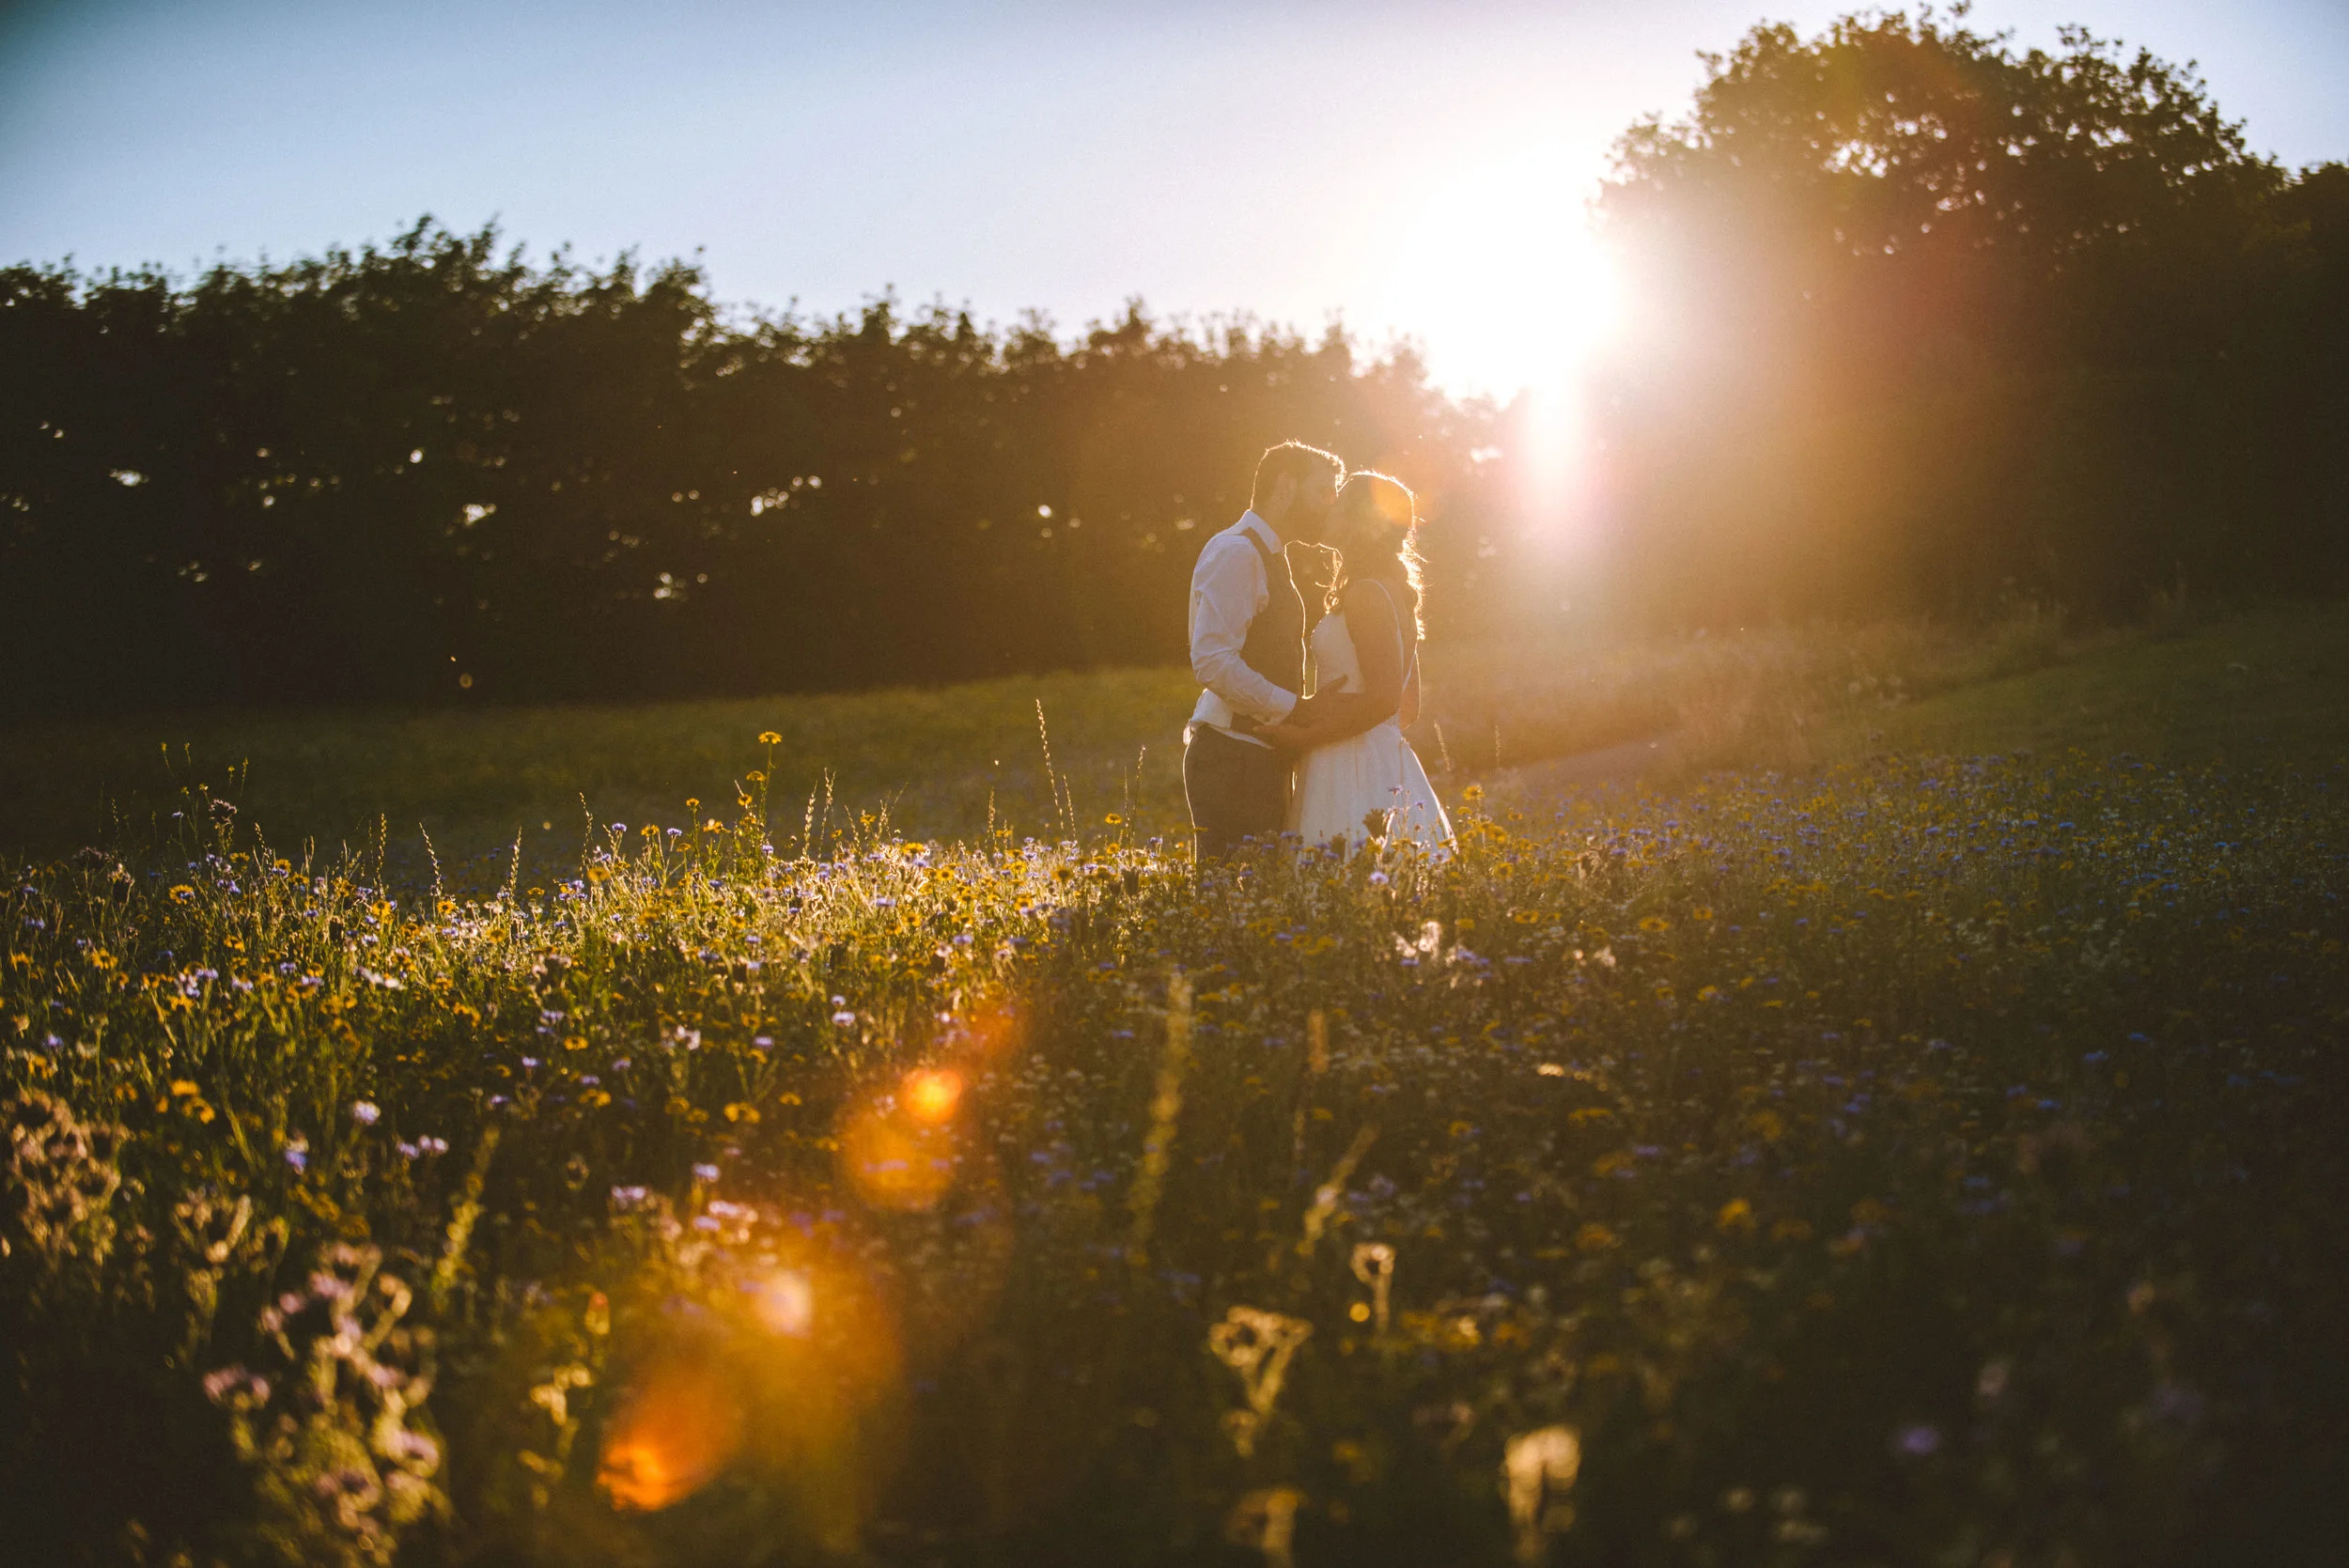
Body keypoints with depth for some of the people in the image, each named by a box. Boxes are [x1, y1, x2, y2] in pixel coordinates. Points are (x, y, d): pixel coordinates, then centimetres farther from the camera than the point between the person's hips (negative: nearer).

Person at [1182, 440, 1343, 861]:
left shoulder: (1270, 558, 21)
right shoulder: (1235, 552, -10)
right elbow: (1213, 662, -20)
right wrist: (1295, 709, -18)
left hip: (1260, 759, 10)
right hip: (1232, 759, -10)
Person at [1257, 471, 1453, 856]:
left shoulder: (1366, 594, -12)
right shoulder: (1394, 593, 17)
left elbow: (1383, 698, -19)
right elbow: (1409, 709, 21)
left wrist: (1303, 737, -13)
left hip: (1356, 774, -10)